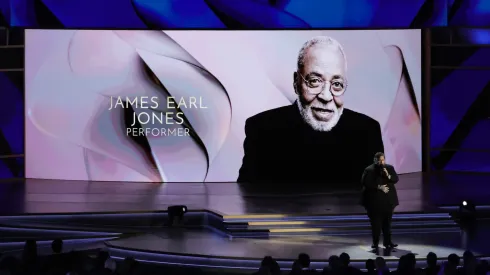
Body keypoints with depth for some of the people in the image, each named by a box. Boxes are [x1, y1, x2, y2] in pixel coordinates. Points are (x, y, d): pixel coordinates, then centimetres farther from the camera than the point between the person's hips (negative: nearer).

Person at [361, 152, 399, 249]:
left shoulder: (390, 168, 7)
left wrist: (388, 176, -19)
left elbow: (396, 179, 0)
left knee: (387, 222, 6)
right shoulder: (369, 170, -6)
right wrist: (379, 187, -18)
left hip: (388, 200, 4)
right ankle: (375, 243, 5)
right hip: (374, 201, -4)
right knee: (376, 222, -2)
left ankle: (387, 242, 11)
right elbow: (366, 183, -13)